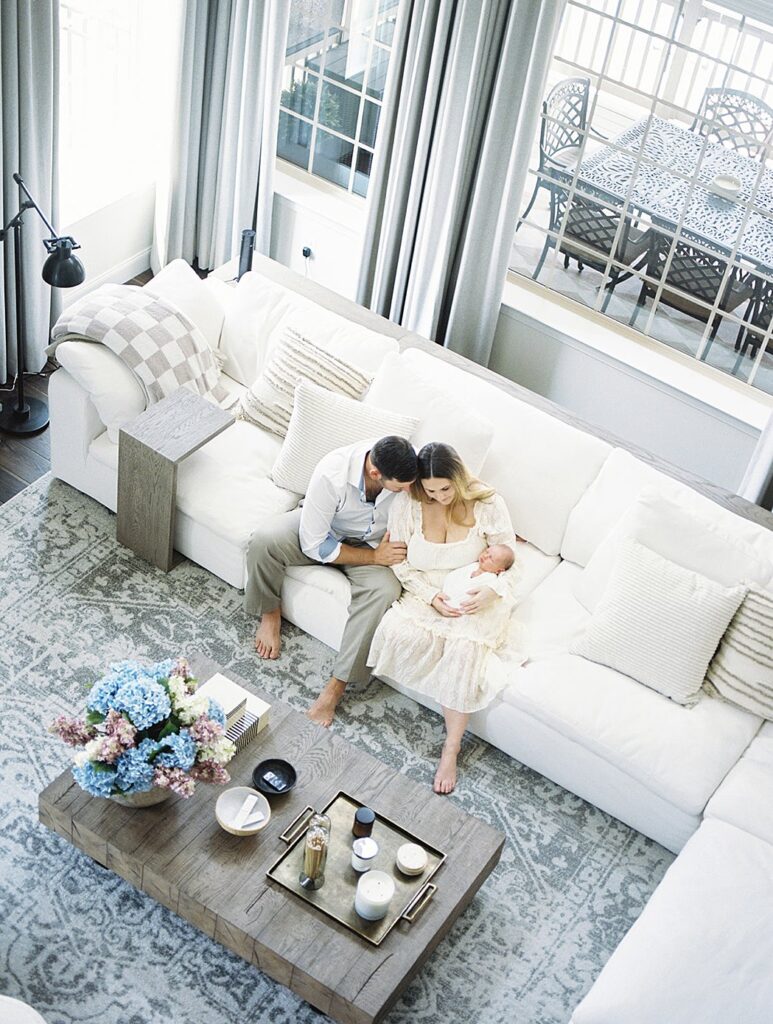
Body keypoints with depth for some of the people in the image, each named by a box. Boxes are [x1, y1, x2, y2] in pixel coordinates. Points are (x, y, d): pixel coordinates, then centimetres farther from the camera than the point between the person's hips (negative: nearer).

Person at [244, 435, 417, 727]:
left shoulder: (410, 471, -27)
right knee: (264, 540, -30)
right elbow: (313, 545, -26)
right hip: (321, 531, -1)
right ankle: (270, 613, 0)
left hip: (373, 542, 1)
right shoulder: (331, 474, -35)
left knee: (384, 589, -31)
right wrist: (375, 557, -27)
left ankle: (337, 684, -22)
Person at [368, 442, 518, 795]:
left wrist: (492, 590, -25)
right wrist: (431, 597, -19)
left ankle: (451, 749, -21)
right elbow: (401, 564, -3)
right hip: (425, 592, 2)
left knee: (465, 648, -32)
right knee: (399, 633, -31)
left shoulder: (488, 504, -13)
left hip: (476, 597, -2)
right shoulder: (406, 504, -10)